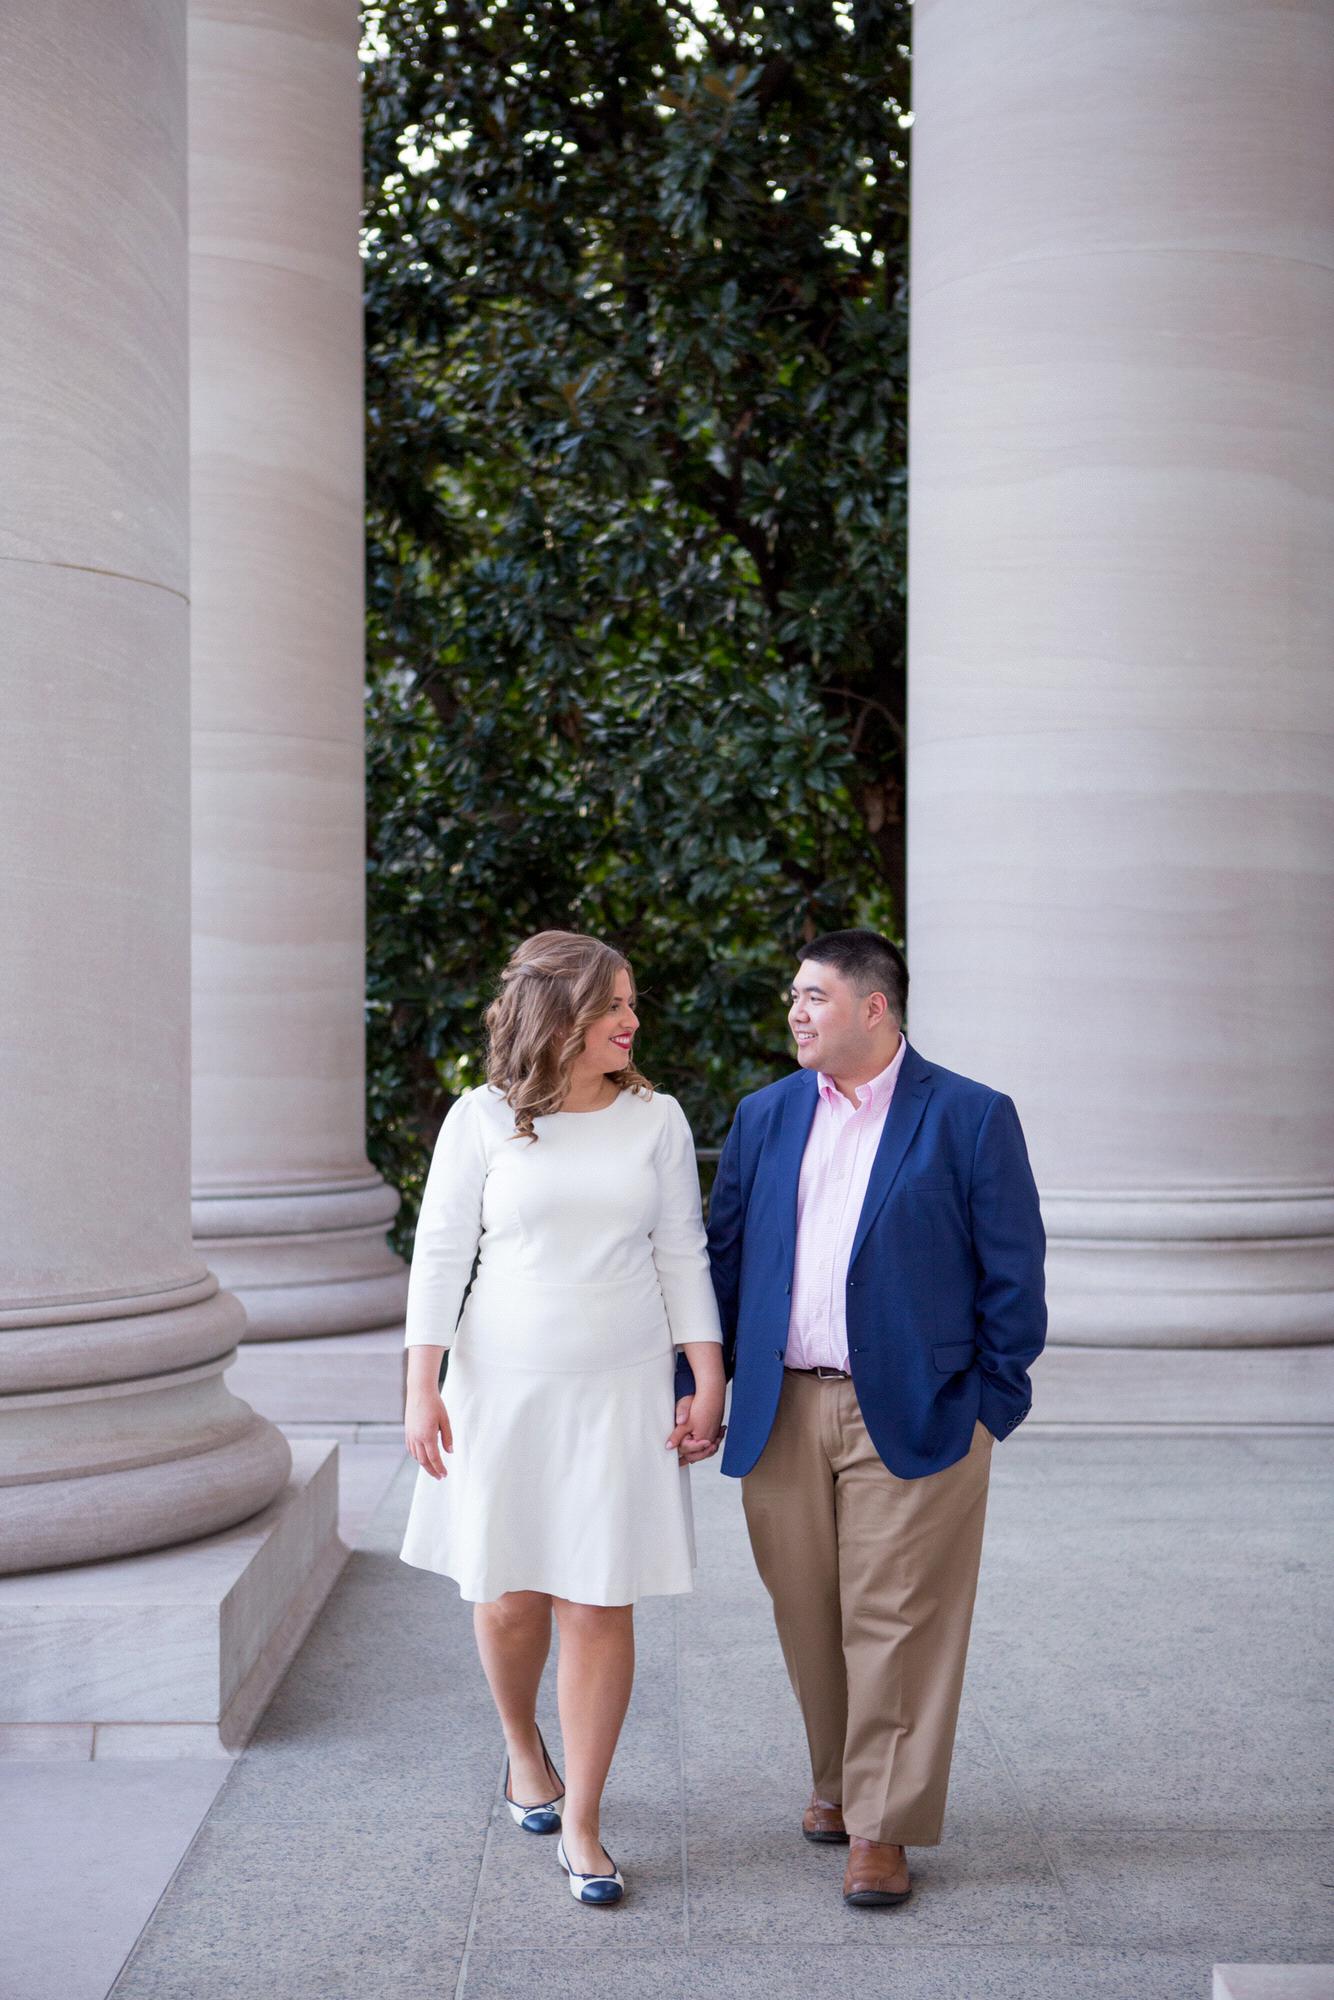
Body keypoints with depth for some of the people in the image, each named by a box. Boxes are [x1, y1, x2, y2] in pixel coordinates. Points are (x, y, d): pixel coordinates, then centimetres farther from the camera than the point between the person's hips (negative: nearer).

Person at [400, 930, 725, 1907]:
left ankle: (581, 1825, 11)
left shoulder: (656, 1119, 2)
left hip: (622, 1389, 1)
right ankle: (524, 1752, 38)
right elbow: (440, 1253, 0)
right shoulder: (482, 1119, -2)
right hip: (505, 1386, 0)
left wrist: (708, 1382, 3)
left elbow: (683, 1256, 7)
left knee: (601, 1604, -1)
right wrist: (422, 1389, -5)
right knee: (511, 1594, 8)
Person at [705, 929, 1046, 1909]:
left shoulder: (972, 1117, -3)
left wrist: (990, 1405, -5)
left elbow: (1012, 1274, -2)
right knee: (809, 1620, 12)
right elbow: (725, 1257, 13)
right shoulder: (764, 1116, 10)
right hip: (781, 1415, 4)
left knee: (895, 1624, 0)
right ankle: (838, 1783, 32)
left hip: (911, 1416, -4)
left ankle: (883, 1828, 12)